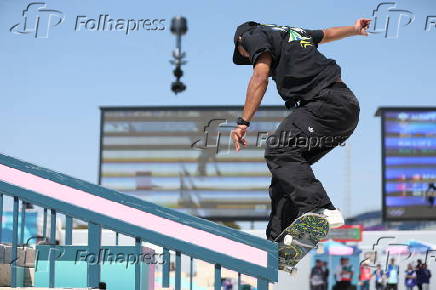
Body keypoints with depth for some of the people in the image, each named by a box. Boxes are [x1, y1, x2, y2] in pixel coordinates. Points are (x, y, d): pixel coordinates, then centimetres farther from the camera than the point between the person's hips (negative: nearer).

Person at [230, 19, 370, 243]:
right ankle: (278, 239, 4)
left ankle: (320, 209, -35)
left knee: (278, 151, -19)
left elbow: (260, 77, -7)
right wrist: (355, 30, 65)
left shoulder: (254, 35, 8)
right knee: (289, 158, 9)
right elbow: (327, 34, 48)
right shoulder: (293, 32, 31)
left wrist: (243, 123, -11)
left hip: (326, 102, -9)